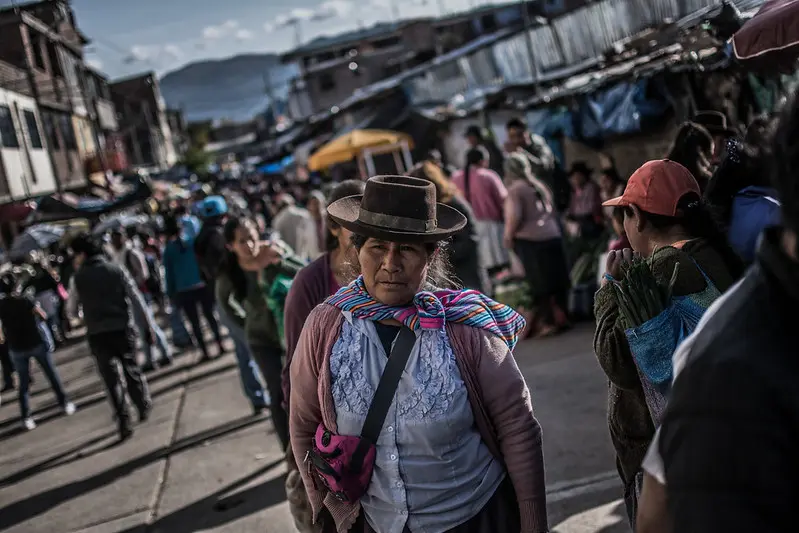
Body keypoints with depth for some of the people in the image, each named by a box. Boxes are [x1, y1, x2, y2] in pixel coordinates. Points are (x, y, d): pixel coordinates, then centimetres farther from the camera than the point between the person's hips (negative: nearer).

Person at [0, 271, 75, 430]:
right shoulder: (26, 299, -12)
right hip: (37, 342, -2)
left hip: (16, 348, 2)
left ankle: (26, 418, 6)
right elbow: (43, 316, -2)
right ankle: (65, 404, 22)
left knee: (24, 383, 10)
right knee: (52, 374, 14)